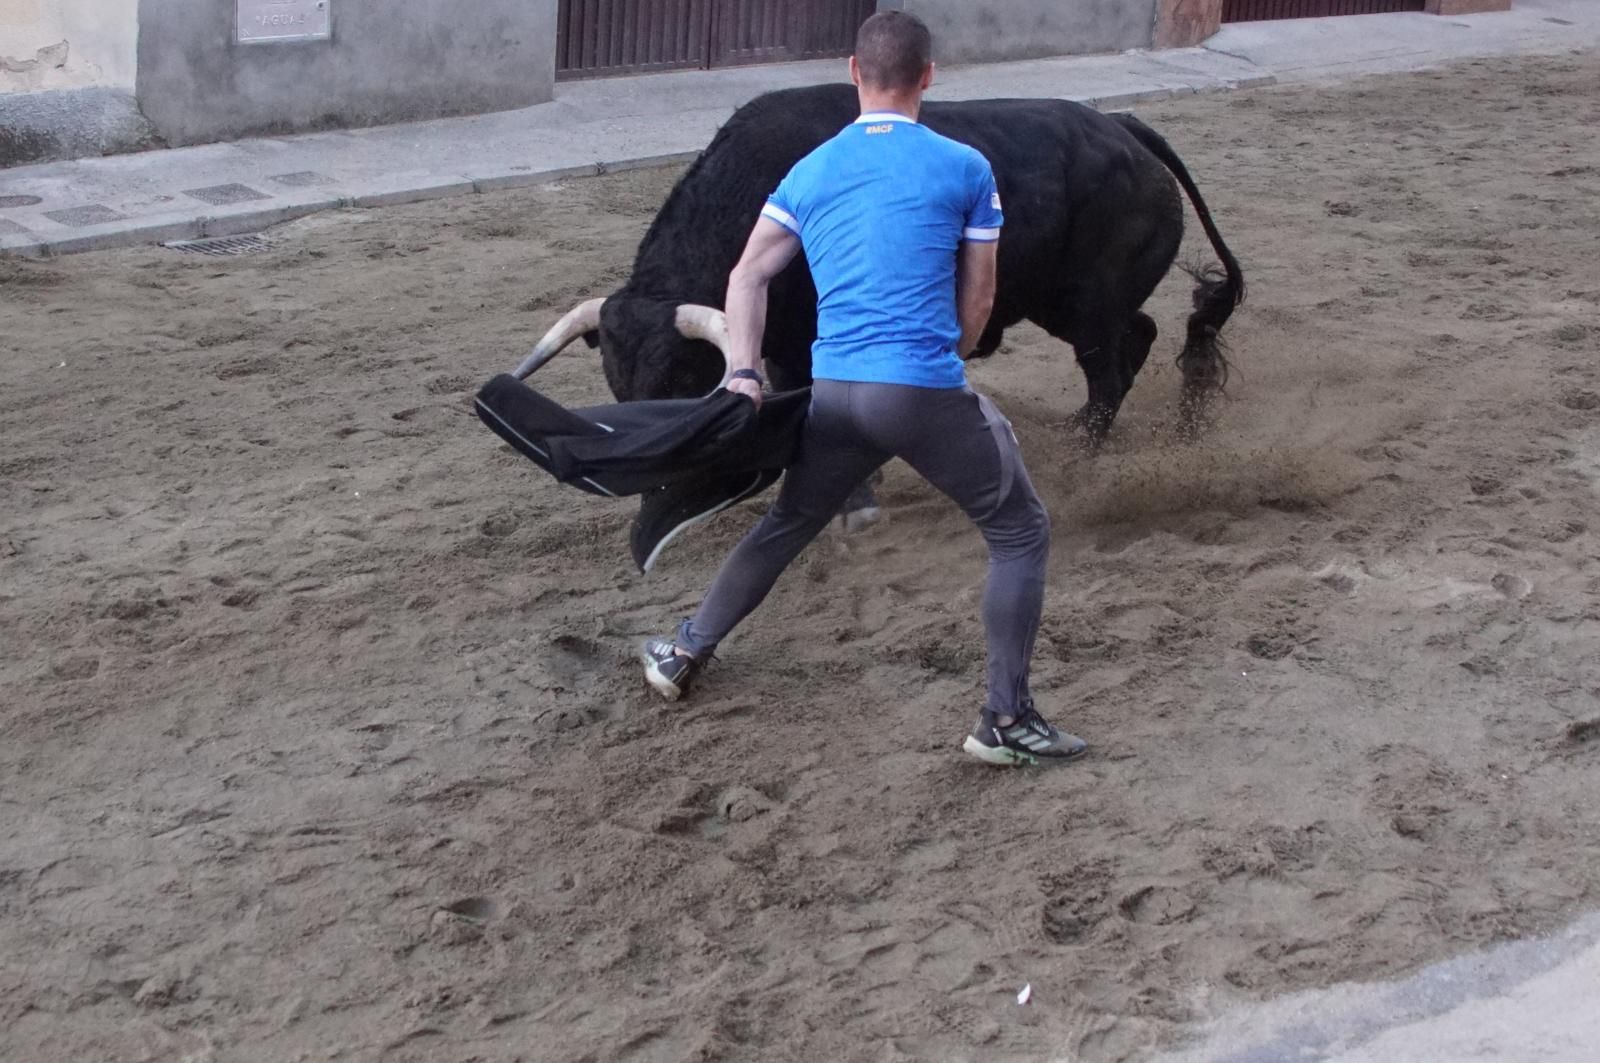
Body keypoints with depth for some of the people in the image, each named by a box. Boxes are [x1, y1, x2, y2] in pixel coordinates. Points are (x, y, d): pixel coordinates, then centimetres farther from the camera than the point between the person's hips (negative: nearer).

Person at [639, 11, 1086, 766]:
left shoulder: (810, 171, 14)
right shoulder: (965, 168, 3)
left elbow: (748, 278, 8)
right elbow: (977, 302, 7)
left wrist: (744, 372, 4)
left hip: (833, 390, 5)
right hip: (927, 391, -5)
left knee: (787, 526, 27)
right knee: (1020, 535, 10)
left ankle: (685, 655, 37)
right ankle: (1005, 721, 7)